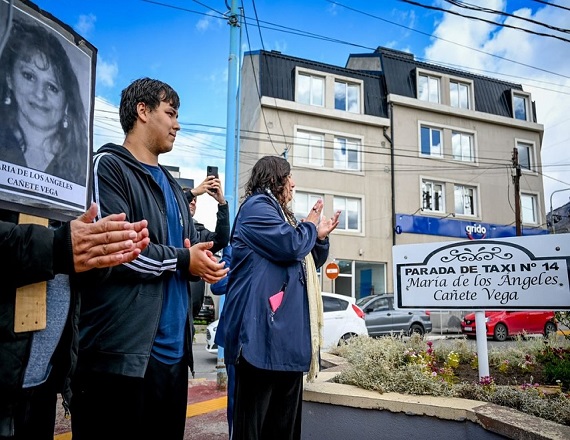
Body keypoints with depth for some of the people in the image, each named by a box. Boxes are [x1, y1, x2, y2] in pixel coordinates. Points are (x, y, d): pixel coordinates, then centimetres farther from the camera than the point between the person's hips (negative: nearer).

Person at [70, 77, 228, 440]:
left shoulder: (171, 185, 20)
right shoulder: (109, 167, -5)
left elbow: (191, 246, 21)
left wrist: (203, 262, -3)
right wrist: (183, 260, -9)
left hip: (172, 349, 8)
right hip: (121, 351, -8)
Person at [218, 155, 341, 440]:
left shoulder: (279, 213, 27)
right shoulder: (257, 205, -4)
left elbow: (306, 263, 30)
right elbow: (291, 246, -17)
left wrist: (320, 237, 14)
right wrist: (310, 226, 3)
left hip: (287, 330, 10)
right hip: (264, 331, -10)